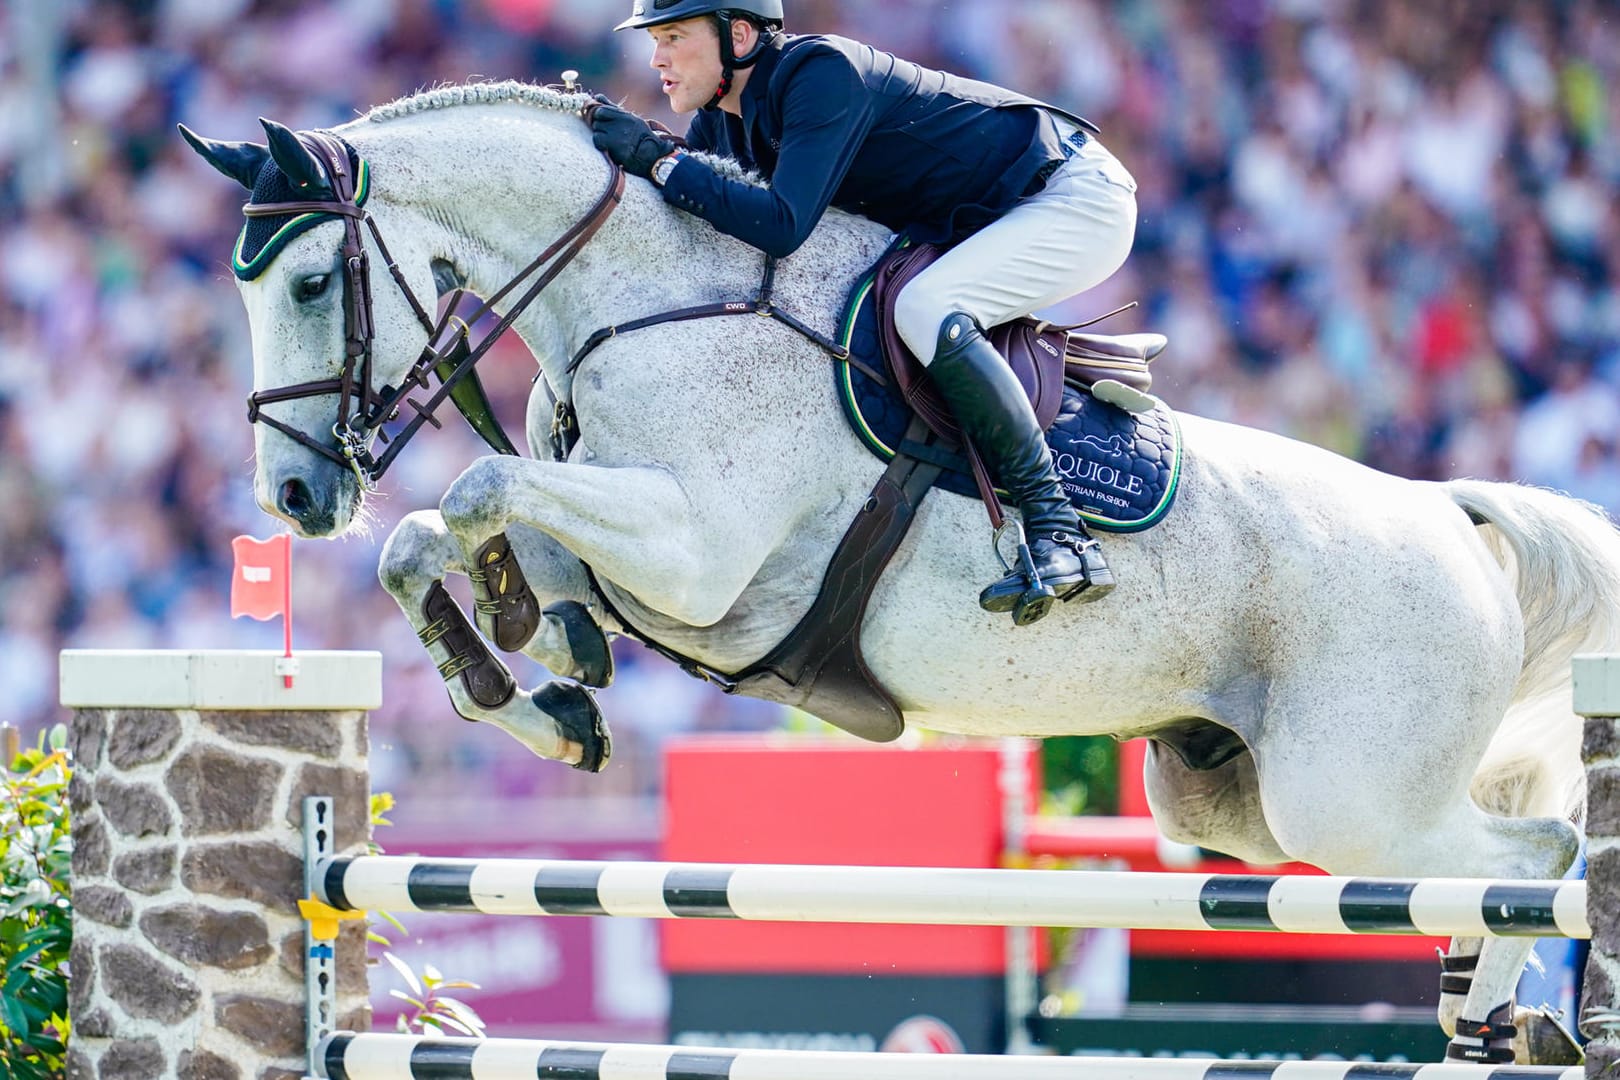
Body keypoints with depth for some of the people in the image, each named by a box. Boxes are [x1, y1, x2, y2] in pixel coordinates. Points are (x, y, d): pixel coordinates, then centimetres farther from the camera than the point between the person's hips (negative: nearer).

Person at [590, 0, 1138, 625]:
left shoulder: (821, 72, -27)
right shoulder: (722, 120, 1)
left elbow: (781, 227, -35)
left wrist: (659, 160, -31)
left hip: (1078, 198, -10)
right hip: (977, 224, 10)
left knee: (925, 310, -32)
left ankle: (1060, 532, -29)